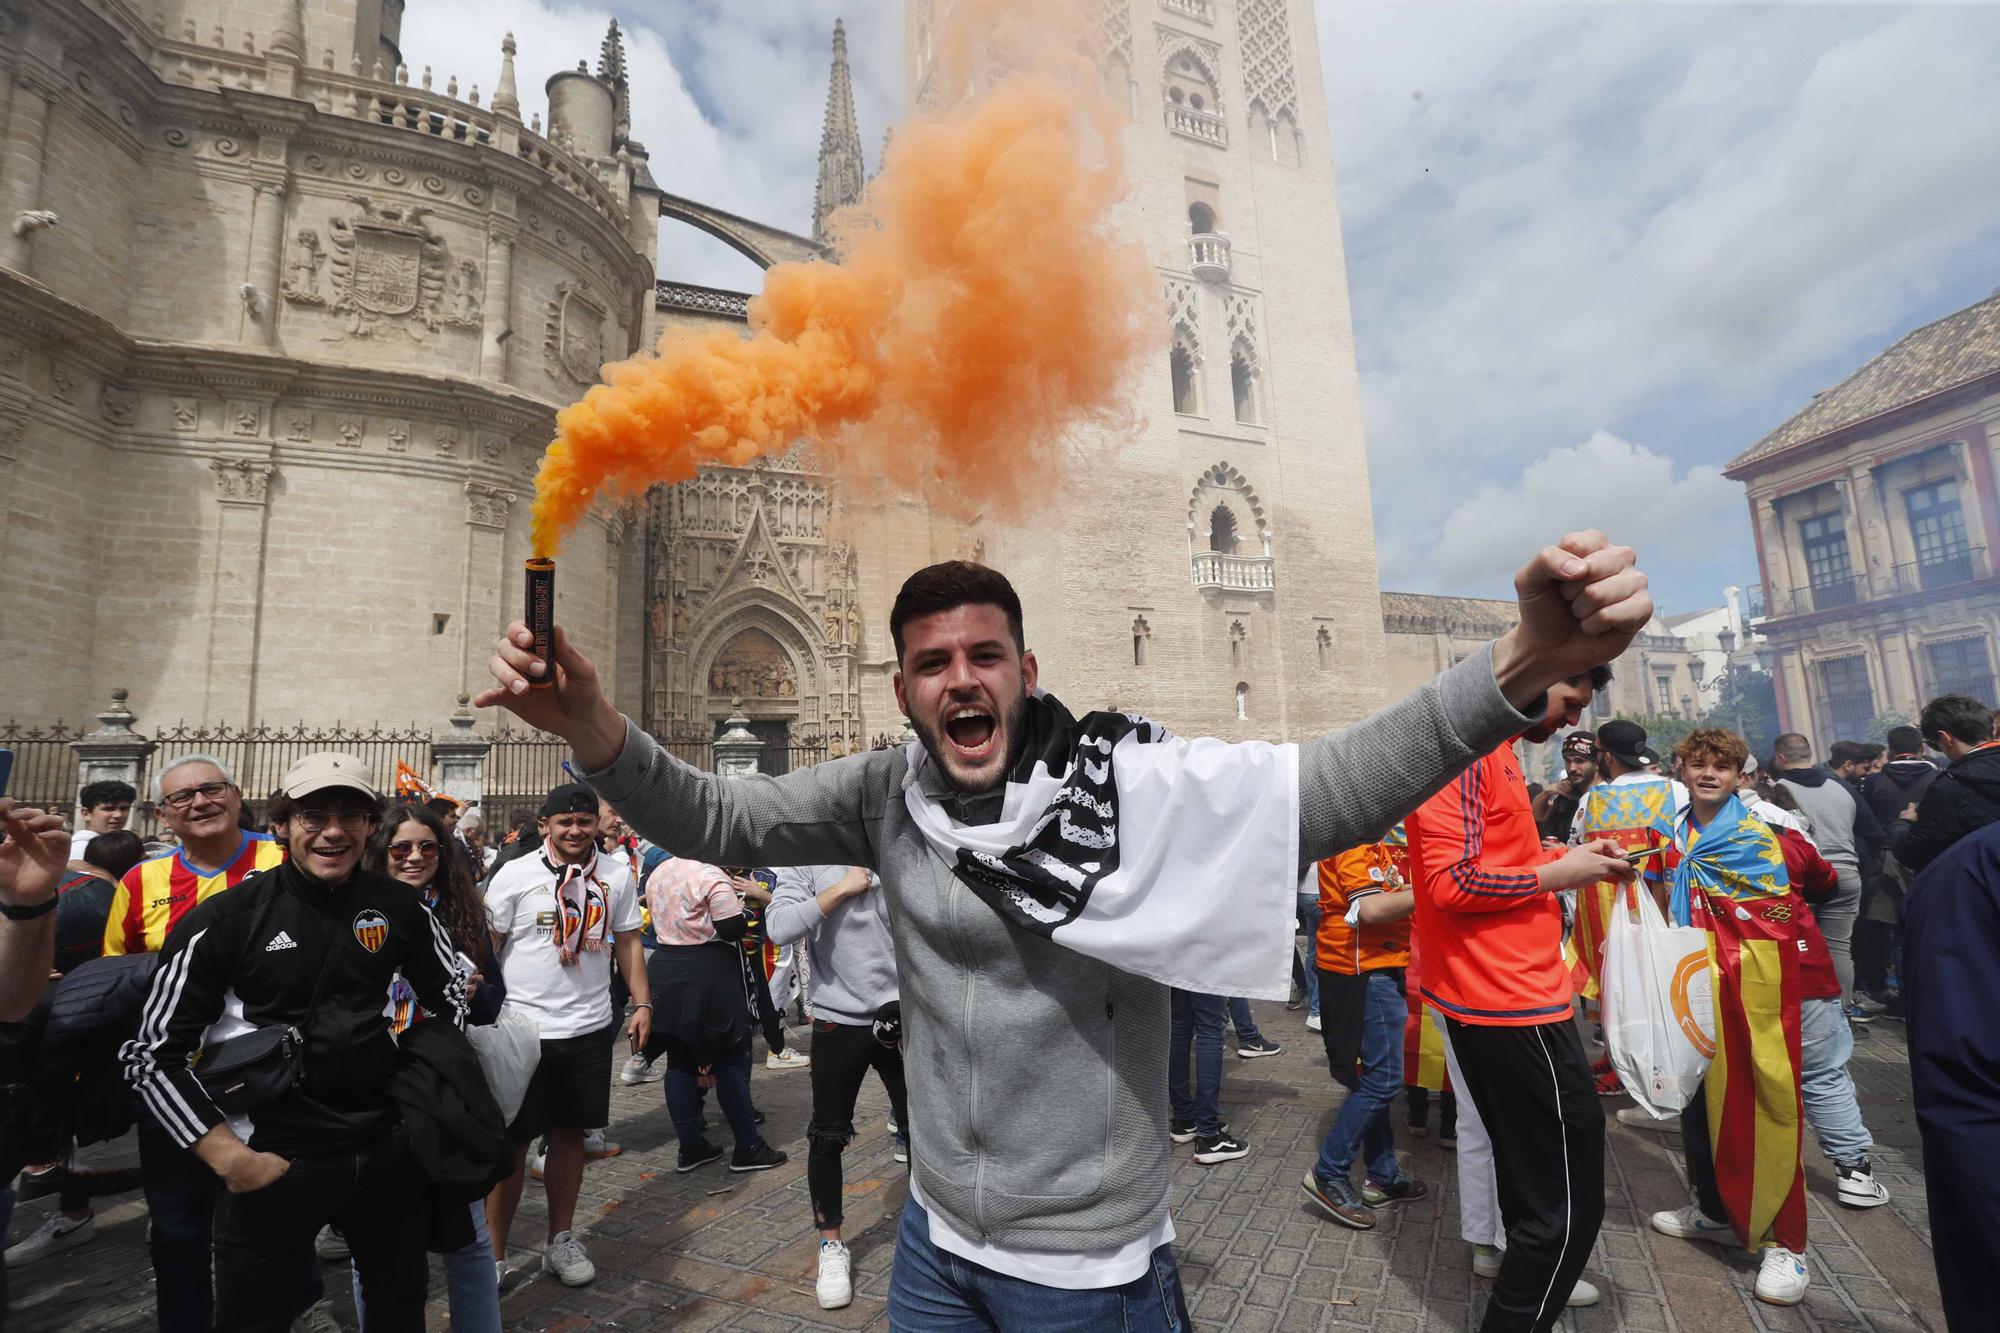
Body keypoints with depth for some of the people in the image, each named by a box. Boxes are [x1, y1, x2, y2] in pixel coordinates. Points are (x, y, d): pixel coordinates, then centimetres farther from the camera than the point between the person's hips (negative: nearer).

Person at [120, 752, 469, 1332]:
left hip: (386, 1149, 3)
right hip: (270, 1161, -3)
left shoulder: (399, 909, -5)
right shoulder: (224, 919, -13)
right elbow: (154, 1057, -7)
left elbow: (451, 1000, 10)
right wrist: (230, 1158, -13)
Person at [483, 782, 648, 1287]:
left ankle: (560, 1240, 31)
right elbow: (485, 947, -4)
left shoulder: (617, 875, 1)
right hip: (524, 1029, -2)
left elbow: (628, 942, 7)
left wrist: (642, 1002, 2)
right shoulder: (515, 875, -7)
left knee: (569, 1133, 15)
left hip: (590, 1027, 3)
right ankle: (493, 1255, 24)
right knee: (512, 1141, 7)